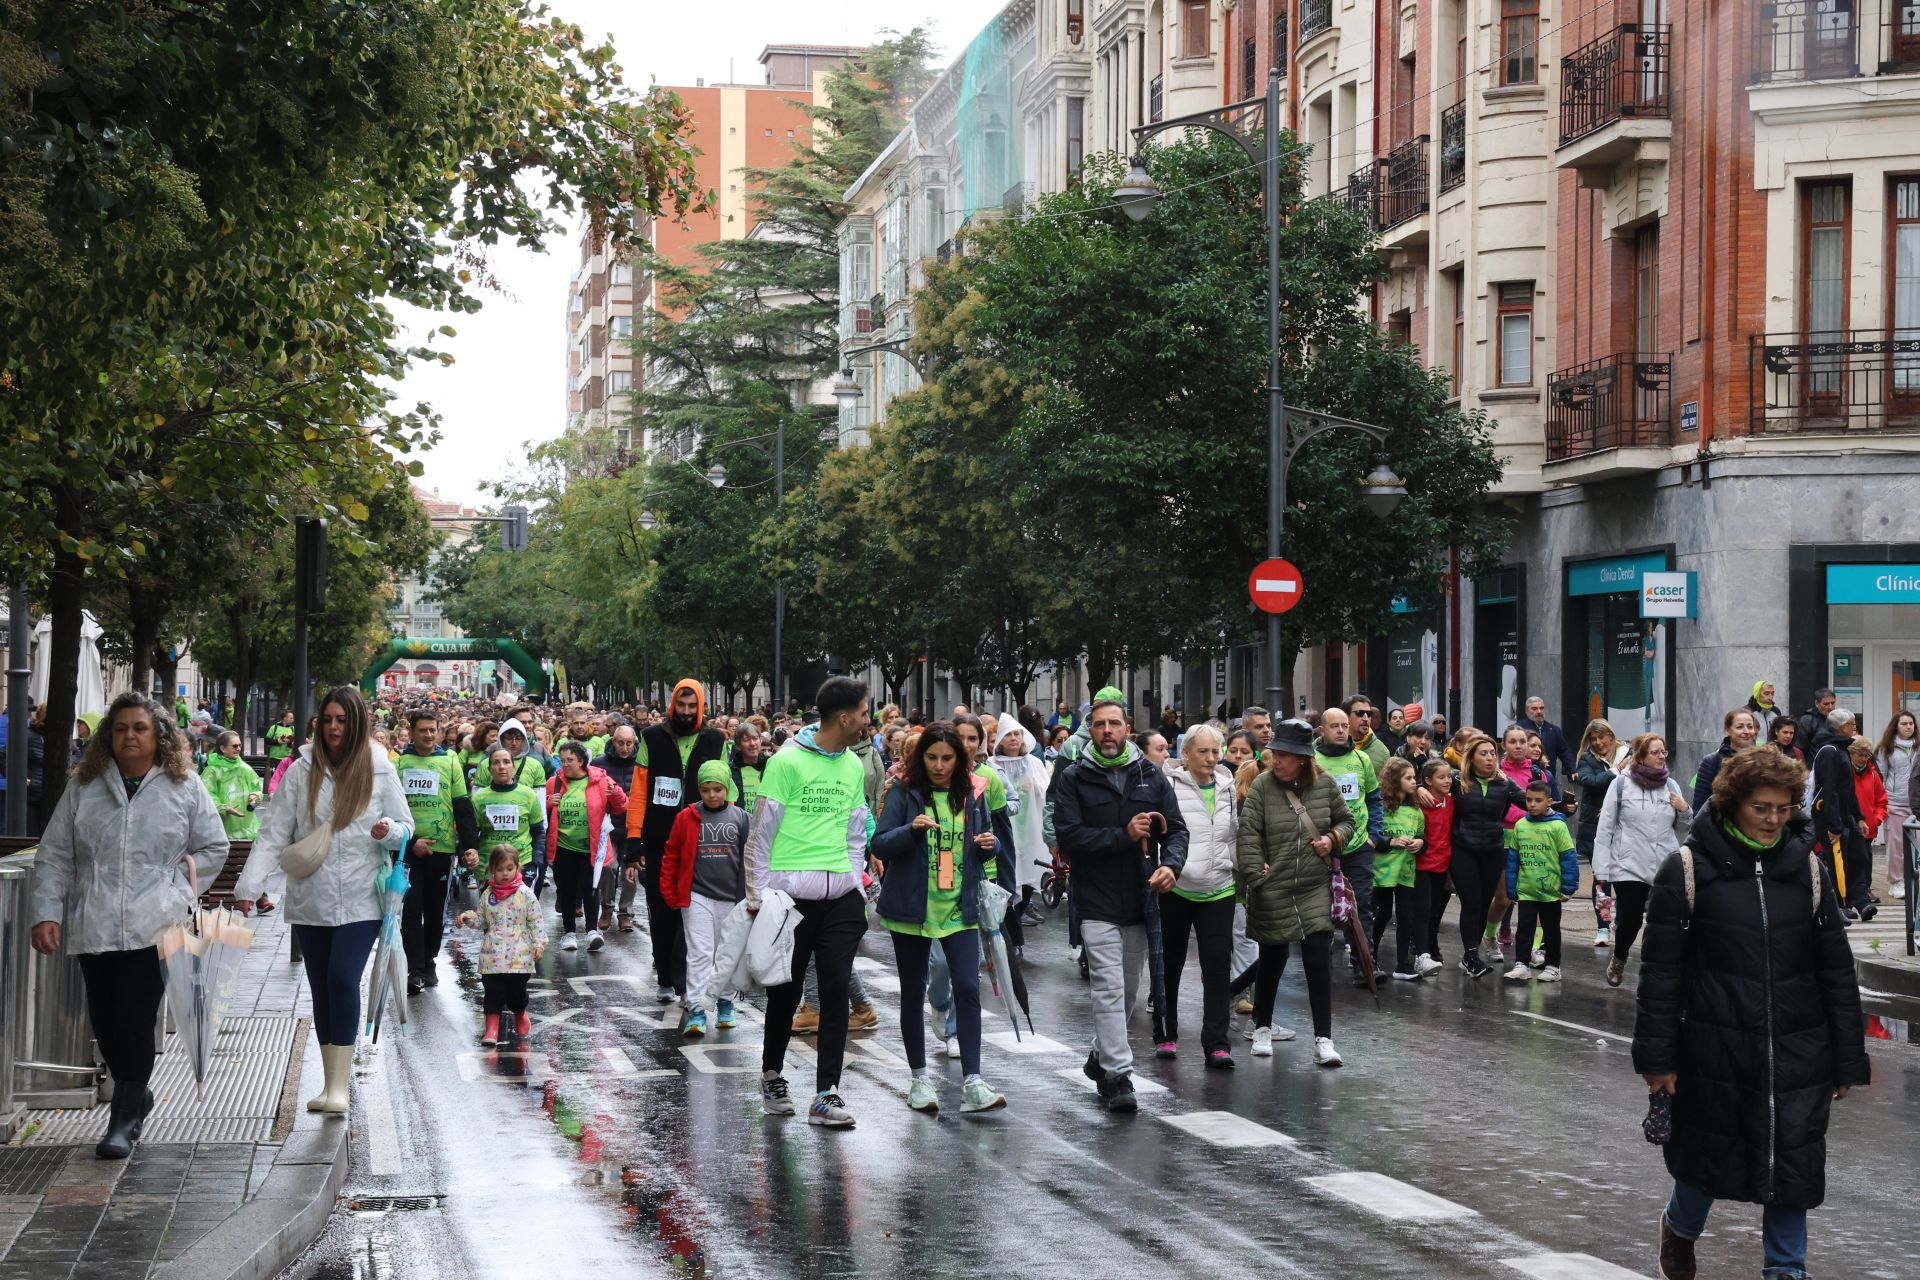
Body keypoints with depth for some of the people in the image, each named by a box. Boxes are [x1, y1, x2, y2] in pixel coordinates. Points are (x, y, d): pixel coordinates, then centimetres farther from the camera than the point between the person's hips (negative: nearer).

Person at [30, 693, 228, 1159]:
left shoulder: (184, 788, 7)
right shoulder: (83, 788, 10)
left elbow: (215, 849, 14)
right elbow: (54, 857, 9)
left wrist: (176, 879, 3)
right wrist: (46, 913, 0)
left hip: (154, 926, -3)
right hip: (94, 927, 3)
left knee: (135, 1020, -11)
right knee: (104, 1021, 6)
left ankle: (124, 1121, -5)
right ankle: (135, 1096, 28)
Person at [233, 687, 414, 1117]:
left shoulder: (379, 771, 1)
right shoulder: (301, 771, 2)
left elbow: (406, 828, 7)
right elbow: (273, 833, 0)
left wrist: (389, 831, -17)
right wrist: (249, 885, -10)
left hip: (360, 900, -2)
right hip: (310, 900, 2)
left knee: (343, 979, -16)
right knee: (321, 987, 7)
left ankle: (339, 1085, -13)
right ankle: (331, 1083, 17)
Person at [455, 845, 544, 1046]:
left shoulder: (525, 894, -2)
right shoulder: (488, 895, 7)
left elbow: (535, 921, -1)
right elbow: (482, 920, 16)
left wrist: (539, 943, -9)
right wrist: (468, 917, -2)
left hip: (519, 955, -2)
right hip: (493, 956, 2)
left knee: (517, 991, 6)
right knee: (493, 992, -2)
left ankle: (520, 1017, 34)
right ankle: (491, 1029, 2)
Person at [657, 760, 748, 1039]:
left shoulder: (740, 818, 2)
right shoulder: (687, 818, -2)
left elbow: (748, 858, 6)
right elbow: (671, 856, 4)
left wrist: (749, 895, 4)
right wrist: (670, 894, 2)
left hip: (732, 898, 2)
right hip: (697, 897, -2)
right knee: (700, 953, -7)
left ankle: (725, 1003, 27)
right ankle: (696, 1010, -8)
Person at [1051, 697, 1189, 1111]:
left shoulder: (1151, 777, 8)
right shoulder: (1073, 779, -3)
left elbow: (1176, 829, 5)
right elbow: (1068, 836, -13)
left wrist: (1171, 864, -15)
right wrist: (1124, 835, -19)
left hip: (1140, 902, 4)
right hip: (1097, 904, -4)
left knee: (1128, 989, 14)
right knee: (1110, 990, -10)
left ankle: (1102, 1057, 33)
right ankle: (1118, 1076, -10)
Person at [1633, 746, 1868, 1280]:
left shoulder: (1806, 869, 3)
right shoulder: (1689, 869, -6)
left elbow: (1836, 971, 6)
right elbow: (1661, 970, -5)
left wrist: (1847, 1060, 5)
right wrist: (1657, 1058, -7)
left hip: (1798, 1053, 2)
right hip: (1715, 1050, -2)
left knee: (1794, 1166, 1)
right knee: (1708, 1155, 13)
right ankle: (1679, 1227, 43)